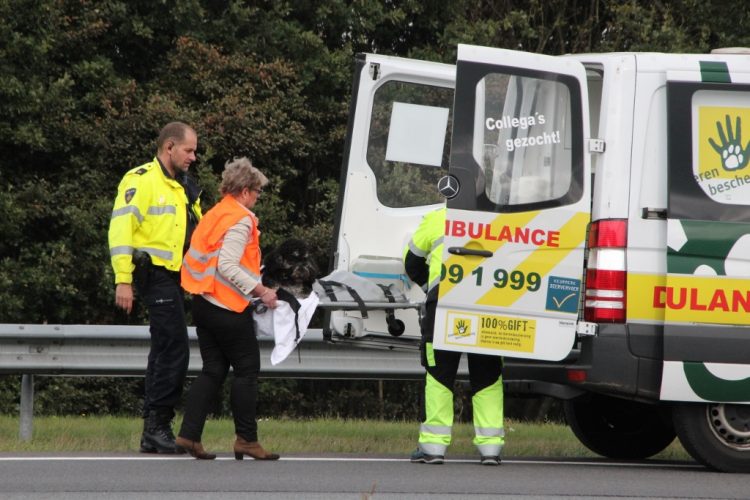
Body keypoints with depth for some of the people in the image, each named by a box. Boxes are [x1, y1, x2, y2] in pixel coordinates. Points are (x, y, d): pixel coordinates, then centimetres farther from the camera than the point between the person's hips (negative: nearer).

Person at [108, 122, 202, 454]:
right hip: (155, 274, -9)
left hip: (175, 277, 10)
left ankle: (154, 432, 15)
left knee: (166, 351, 11)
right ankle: (157, 425, -12)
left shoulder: (184, 189, 19)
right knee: (175, 349, -14)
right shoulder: (141, 181, -9)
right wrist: (123, 280, -21)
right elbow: (120, 228, -16)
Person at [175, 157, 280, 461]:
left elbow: (194, 259, 13)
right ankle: (246, 439, -1)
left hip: (203, 304, 9)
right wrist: (261, 291, -18)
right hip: (229, 308, -9)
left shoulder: (212, 216, 15)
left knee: (213, 370, 10)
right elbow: (227, 265, -22)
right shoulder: (240, 220, -12)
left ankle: (189, 434, 3)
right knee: (247, 370, -1)